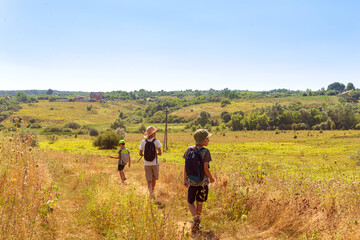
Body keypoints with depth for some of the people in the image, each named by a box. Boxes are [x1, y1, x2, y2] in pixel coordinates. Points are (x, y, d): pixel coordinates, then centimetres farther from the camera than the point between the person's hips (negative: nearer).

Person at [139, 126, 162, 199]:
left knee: (149, 180, 7)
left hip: (147, 164, 1)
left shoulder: (143, 142, -6)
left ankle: (151, 193, -10)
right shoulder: (156, 141, -11)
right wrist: (156, 153, 6)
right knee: (154, 178, 21)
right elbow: (160, 153, -15)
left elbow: (140, 153, -4)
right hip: (155, 163, -1)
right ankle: (152, 190, 37)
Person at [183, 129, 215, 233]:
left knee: (190, 202, 16)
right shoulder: (205, 151, -16)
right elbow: (205, 169, -17)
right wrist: (211, 178, 1)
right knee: (199, 203, 16)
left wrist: (185, 179, 10)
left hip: (191, 181, 2)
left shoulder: (189, 150, -4)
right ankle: (196, 224, 24)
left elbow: (185, 167, -1)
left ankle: (196, 218, -8)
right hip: (203, 181, -2)